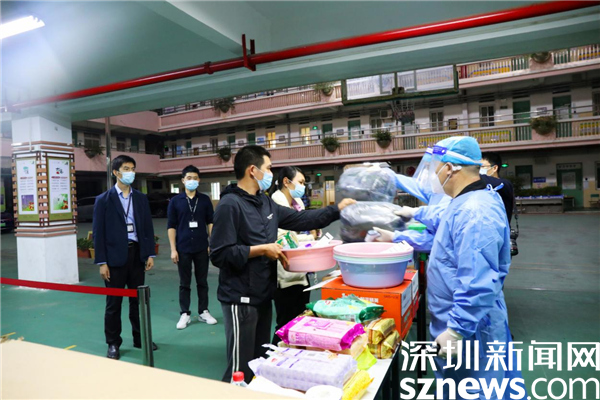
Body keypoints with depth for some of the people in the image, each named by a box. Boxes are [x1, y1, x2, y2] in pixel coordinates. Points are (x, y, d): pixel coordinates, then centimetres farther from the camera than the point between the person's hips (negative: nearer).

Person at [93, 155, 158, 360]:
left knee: (138, 299, 12)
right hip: (115, 256, -3)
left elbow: (148, 227, 9)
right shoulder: (103, 200, -2)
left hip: (137, 254, 3)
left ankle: (140, 338, 25)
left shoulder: (141, 198, 8)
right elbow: (98, 232, -4)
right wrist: (101, 262, -9)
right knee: (113, 302, 7)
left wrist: (150, 254, 3)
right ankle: (113, 343, 22)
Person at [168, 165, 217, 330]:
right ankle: (185, 314, 20)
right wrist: (173, 249, -5)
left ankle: (204, 312, 23)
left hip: (202, 248, 1)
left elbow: (210, 223, 5)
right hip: (183, 249, -1)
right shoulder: (175, 201, 0)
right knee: (184, 283, 9)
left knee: (202, 282, 11)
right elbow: (171, 226, 0)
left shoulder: (205, 200, 3)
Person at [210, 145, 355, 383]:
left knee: (261, 362, 21)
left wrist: (337, 210, 15)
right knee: (240, 370, 4)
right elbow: (220, 255, -22)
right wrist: (262, 249, -19)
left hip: (263, 295, 9)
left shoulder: (265, 202, 9)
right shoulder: (230, 204, -17)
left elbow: (300, 219, 16)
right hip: (241, 299, -8)